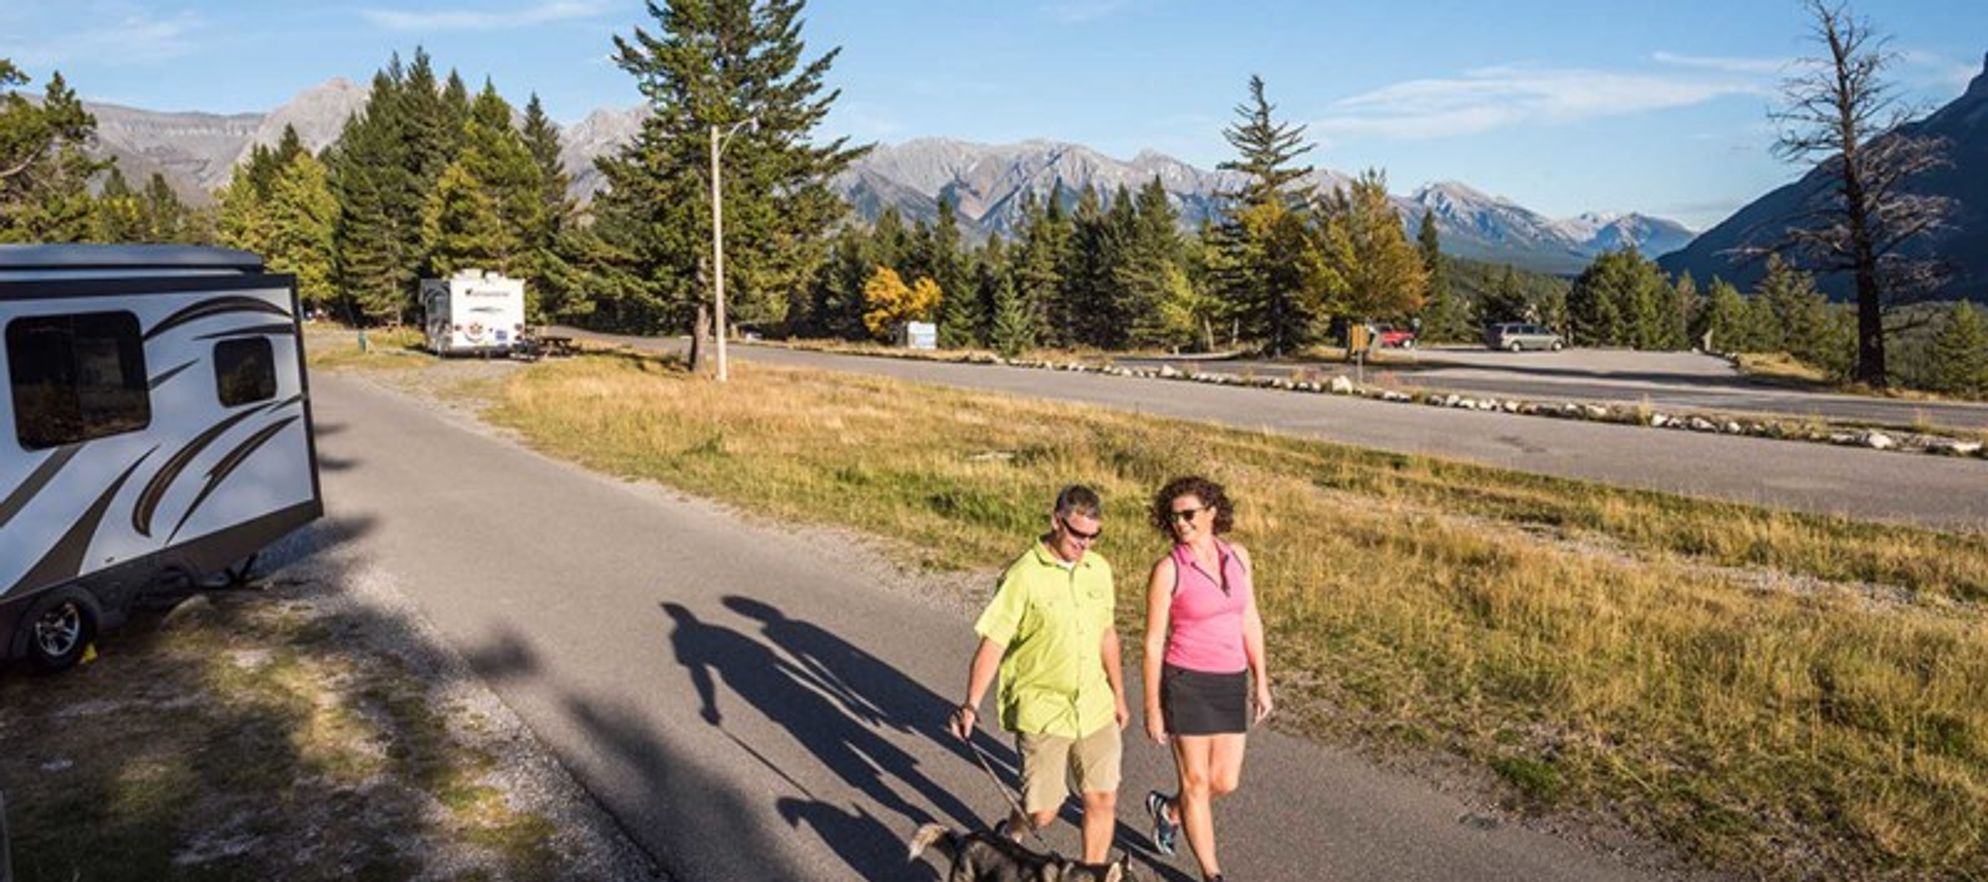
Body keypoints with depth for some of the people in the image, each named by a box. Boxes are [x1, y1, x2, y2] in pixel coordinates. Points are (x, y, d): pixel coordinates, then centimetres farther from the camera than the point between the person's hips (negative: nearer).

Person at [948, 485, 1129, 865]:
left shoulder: (1099, 569, 3)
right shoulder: (1023, 576, -15)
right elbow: (993, 644, -14)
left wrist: (1118, 694, 20)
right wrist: (971, 705, -19)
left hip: (1095, 708, 5)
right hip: (1041, 712, -5)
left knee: (1103, 799, 5)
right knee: (1043, 811, 2)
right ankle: (1009, 836, 36)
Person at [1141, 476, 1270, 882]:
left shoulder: (1238, 556, 2)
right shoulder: (1168, 570, -11)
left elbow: (1250, 621, 9)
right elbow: (1153, 643, -8)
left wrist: (1261, 684, 8)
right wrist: (1152, 708, -6)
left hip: (1230, 684, 5)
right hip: (1186, 683, -5)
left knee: (1225, 783, 10)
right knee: (1196, 783, 5)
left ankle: (1167, 809, 40)